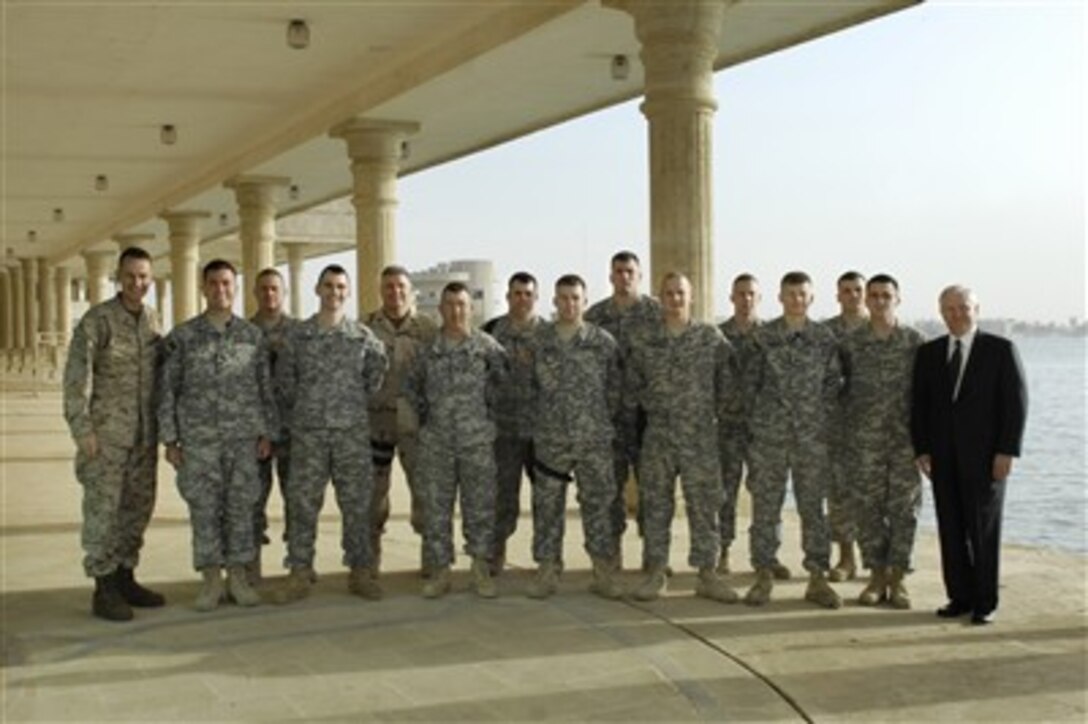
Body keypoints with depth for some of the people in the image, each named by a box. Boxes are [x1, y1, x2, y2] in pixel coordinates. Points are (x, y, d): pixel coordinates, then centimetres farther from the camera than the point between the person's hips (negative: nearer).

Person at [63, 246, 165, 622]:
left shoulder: (153, 320, 9)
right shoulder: (97, 319, -8)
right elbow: (77, 375, -12)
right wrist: (81, 427, -18)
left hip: (144, 433, 6)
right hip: (106, 432, -6)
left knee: (138, 506, 11)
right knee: (103, 507, -2)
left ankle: (125, 577, 23)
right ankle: (104, 588, 6)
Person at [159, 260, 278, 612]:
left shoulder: (253, 335, 5)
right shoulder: (182, 336, 0)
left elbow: (265, 388, 8)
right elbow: (168, 389, 1)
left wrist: (267, 433, 3)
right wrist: (170, 439, -3)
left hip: (244, 437, 1)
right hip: (199, 439, -1)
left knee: (241, 507, 5)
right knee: (204, 509, 3)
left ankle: (238, 576, 16)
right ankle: (211, 580, 13)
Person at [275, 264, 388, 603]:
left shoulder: (363, 335, 2)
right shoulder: (298, 334, 4)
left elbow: (375, 374, 11)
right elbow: (285, 379, 11)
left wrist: (358, 404, 8)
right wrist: (297, 413, 8)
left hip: (352, 430, 0)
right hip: (308, 431, 0)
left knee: (356, 502, 2)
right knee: (302, 502, 2)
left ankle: (361, 571, 12)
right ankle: (299, 573, 10)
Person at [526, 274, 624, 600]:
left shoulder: (603, 341, 1)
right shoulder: (538, 339, 3)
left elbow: (614, 388, 6)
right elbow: (530, 384, 9)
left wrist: (601, 421, 5)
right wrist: (542, 417, 6)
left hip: (594, 438, -1)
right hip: (549, 438, 1)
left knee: (598, 503, 2)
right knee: (547, 505, 4)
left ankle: (604, 572, 10)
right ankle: (547, 570, 13)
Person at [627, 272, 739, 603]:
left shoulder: (711, 336, 1)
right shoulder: (643, 339, 4)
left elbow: (726, 380, 5)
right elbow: (633, 381, 12)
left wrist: (714, 412, 3)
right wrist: (650, 406, 7)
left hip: (701, 436, -1)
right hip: (658, 436, 1)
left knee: (705, 505, 1)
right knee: (656, 505, 5)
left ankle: (707, 574, 10)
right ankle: (655, 572, 14)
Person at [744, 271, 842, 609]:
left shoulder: (825, 338, 3)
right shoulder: (762, 336, 1)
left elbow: (834, 383, 7)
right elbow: (751, 381, 5)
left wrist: (821, 417, 2)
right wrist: (758, 417, 3)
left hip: (812, 436, 1)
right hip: (769, 435, 0)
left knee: (813, 507, 5)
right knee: (765, 507, 3)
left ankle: (817, 579, 12)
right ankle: (763, 577, 13)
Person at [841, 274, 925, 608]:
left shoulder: (915, 341, 1)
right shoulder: (851, 342, 3)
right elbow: (843, 387, 10)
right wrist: (848, 420, 5)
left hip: (905, 438, -1)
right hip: (864, 440, 1)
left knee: (904, 508, 2)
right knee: (868, 508, 4)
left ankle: (897, 579, 11)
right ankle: (876, 577, 15)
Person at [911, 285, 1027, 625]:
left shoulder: (1001, 349, -1)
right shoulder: (928, 353, 9)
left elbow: (1016, 402, -5)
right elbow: (919, 404, 9)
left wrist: (1007, 451, -11)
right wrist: (922, 449, 1)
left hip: (985, 455, -3)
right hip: (943, 456, 4)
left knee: (984, 529, 1)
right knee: (951, 529, 5)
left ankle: (984, 604, 8)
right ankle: (960, 597, 13)